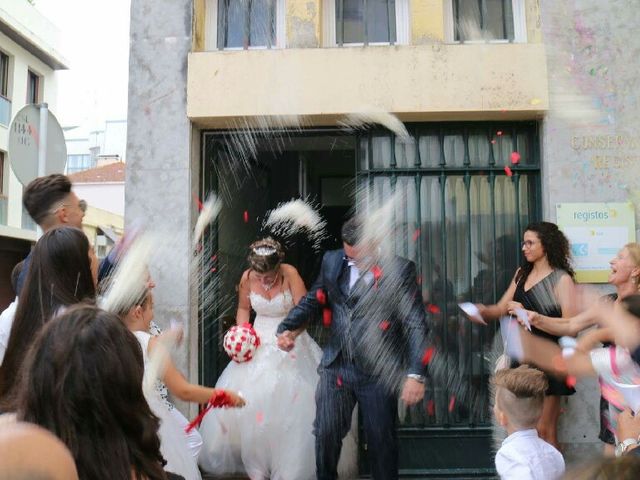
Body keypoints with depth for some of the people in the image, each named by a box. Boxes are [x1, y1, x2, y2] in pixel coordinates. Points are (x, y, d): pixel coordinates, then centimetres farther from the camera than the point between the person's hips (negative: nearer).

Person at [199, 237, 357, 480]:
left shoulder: (290, 274, -17)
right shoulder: (247, 278, -6)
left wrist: (292, 333, -36)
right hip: (259, 344, 3)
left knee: (293, 403, -8)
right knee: (246, 400, -3)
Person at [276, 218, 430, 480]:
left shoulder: (399, 269, -8)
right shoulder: (331, 261, 5)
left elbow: (415, 324, -10)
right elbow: (313, 300, 13)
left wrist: (416, 374, -18)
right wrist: (286, 327, -4)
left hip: (377, 372, -3)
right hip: (335, 367, 3)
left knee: (381, 439, 10)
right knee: (325, 434, 8)